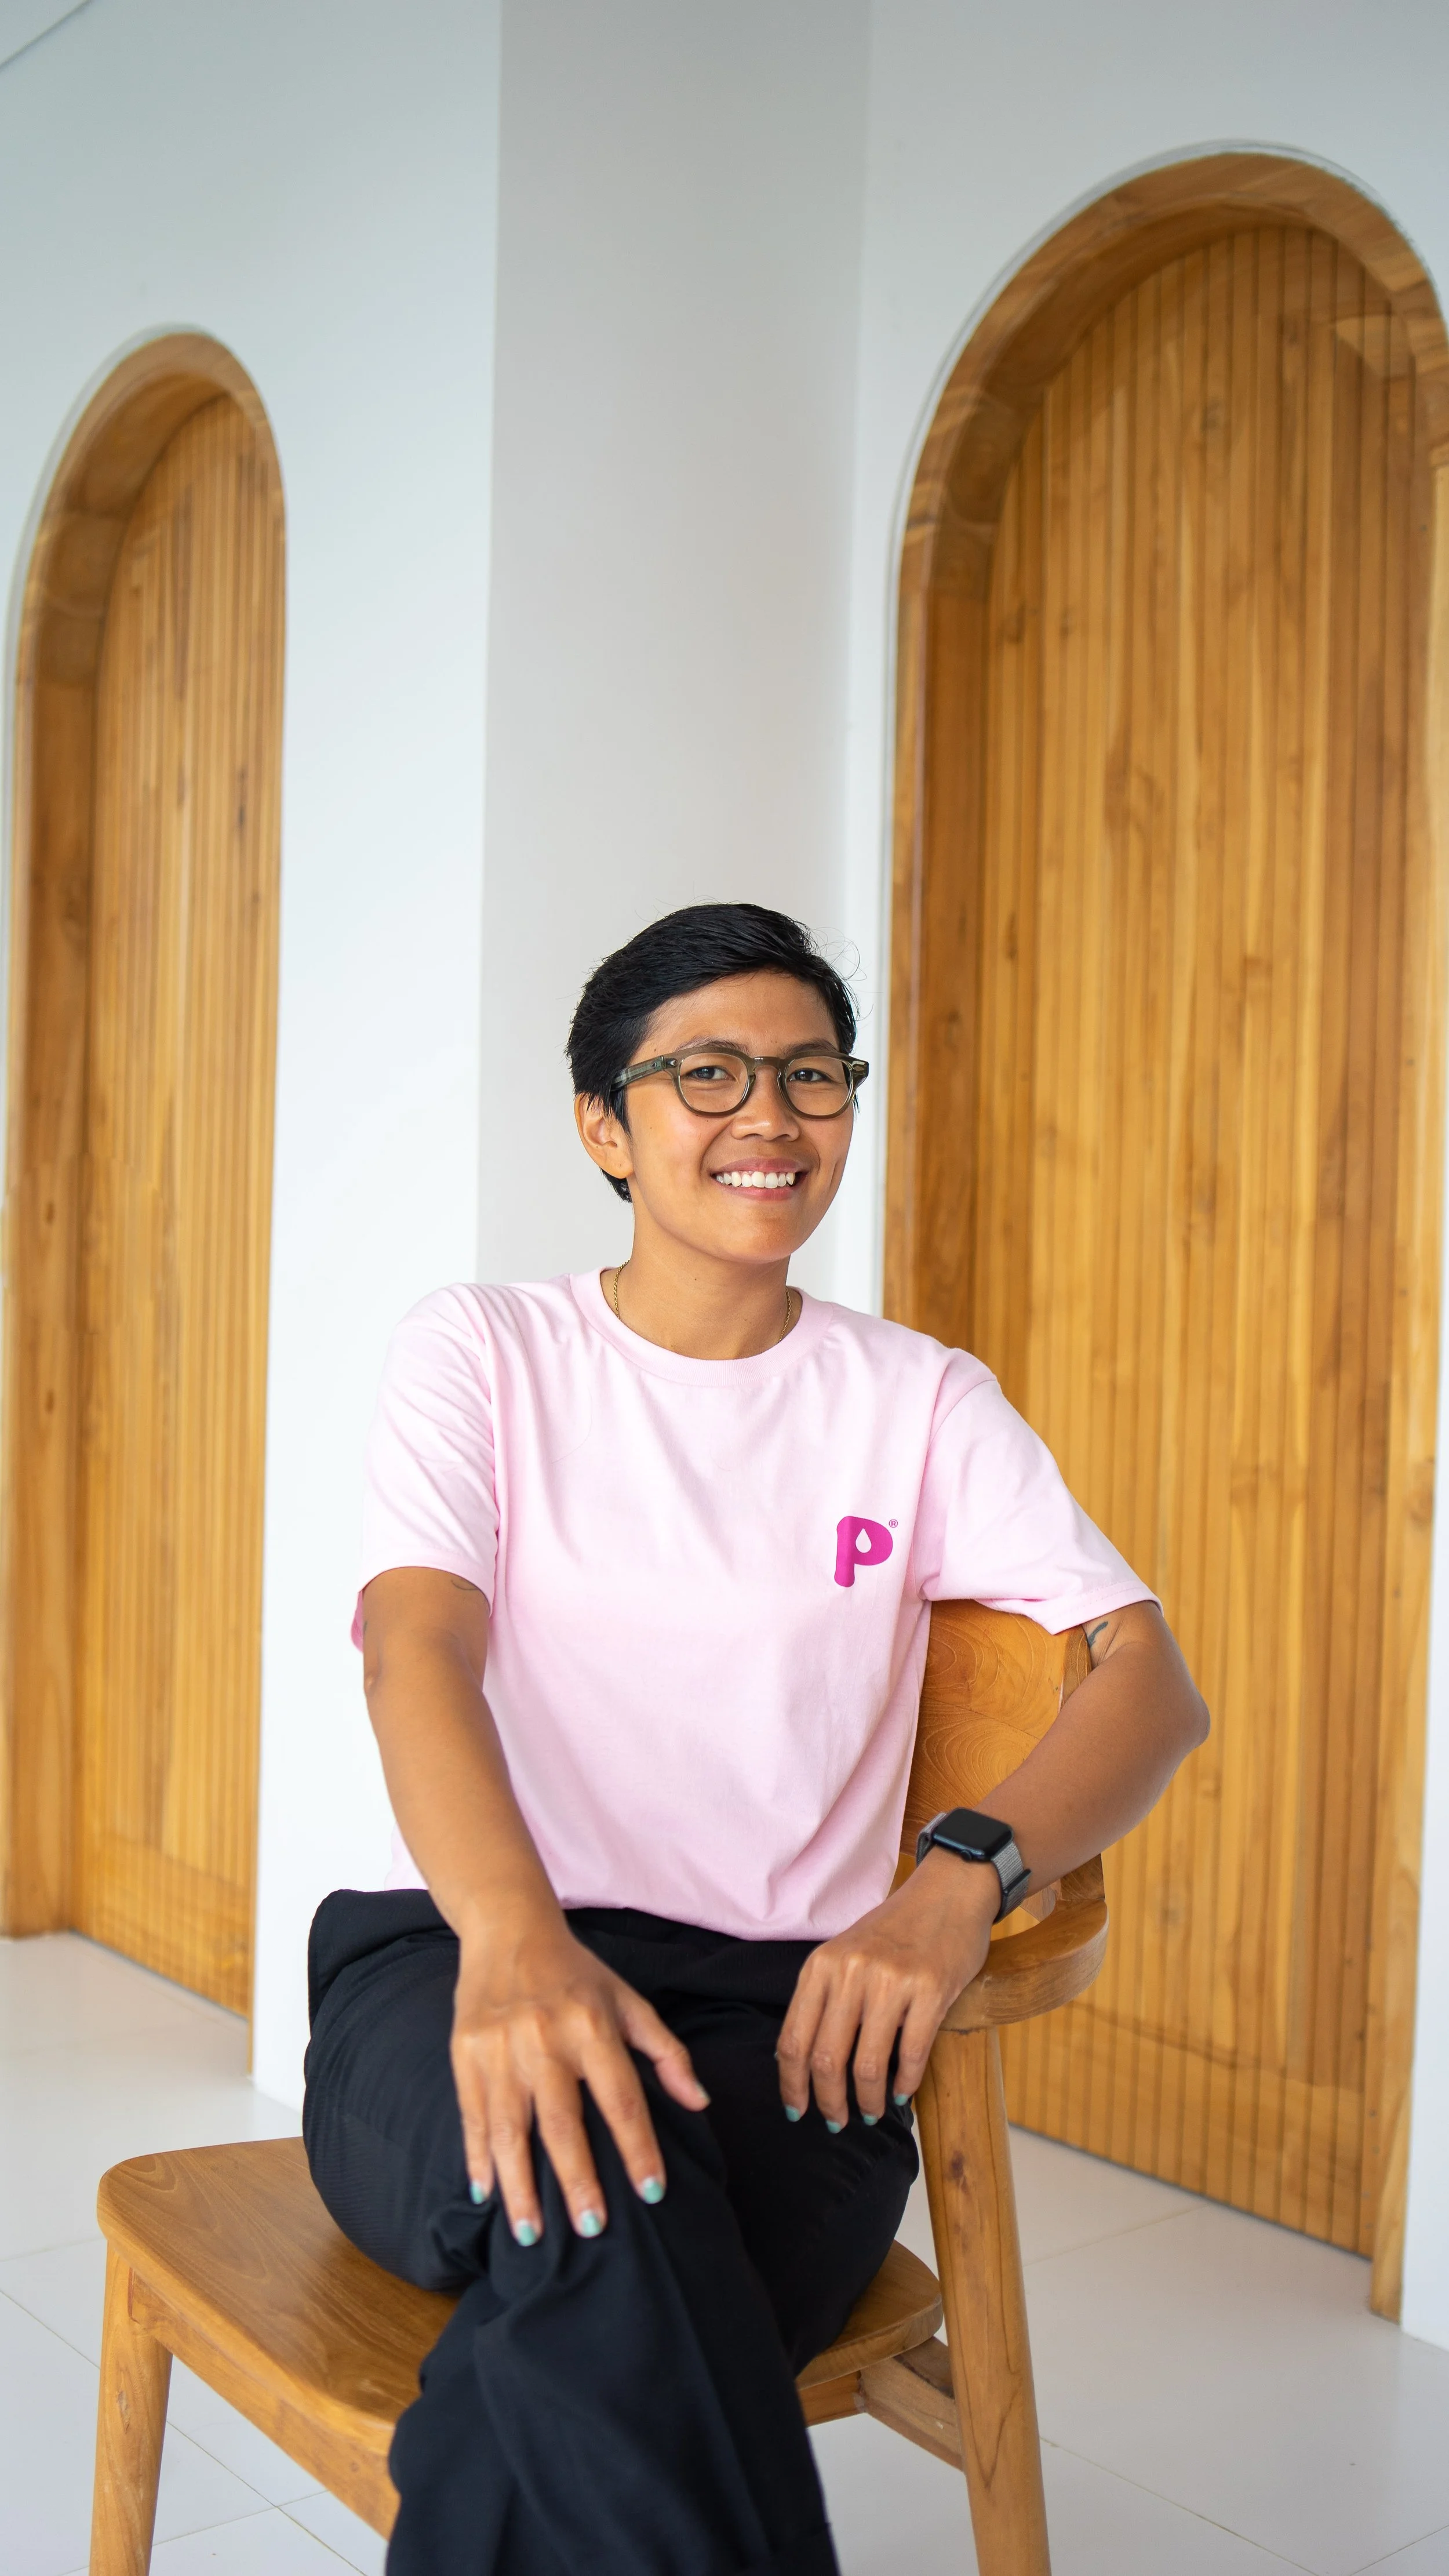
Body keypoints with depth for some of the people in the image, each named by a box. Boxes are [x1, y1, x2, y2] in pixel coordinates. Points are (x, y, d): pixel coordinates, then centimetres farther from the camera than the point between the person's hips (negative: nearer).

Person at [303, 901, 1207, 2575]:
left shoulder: (920, 1399, 12)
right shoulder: (480, 1352, 9)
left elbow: (1153, 1680, 3)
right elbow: (419, 1650, -8)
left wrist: (958, 1884, -20)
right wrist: (513, 1937, -31)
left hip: (776, 2015, 1)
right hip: (458, 1965, 0)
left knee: (585, 2342, -33)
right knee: (591, 2193, -36)